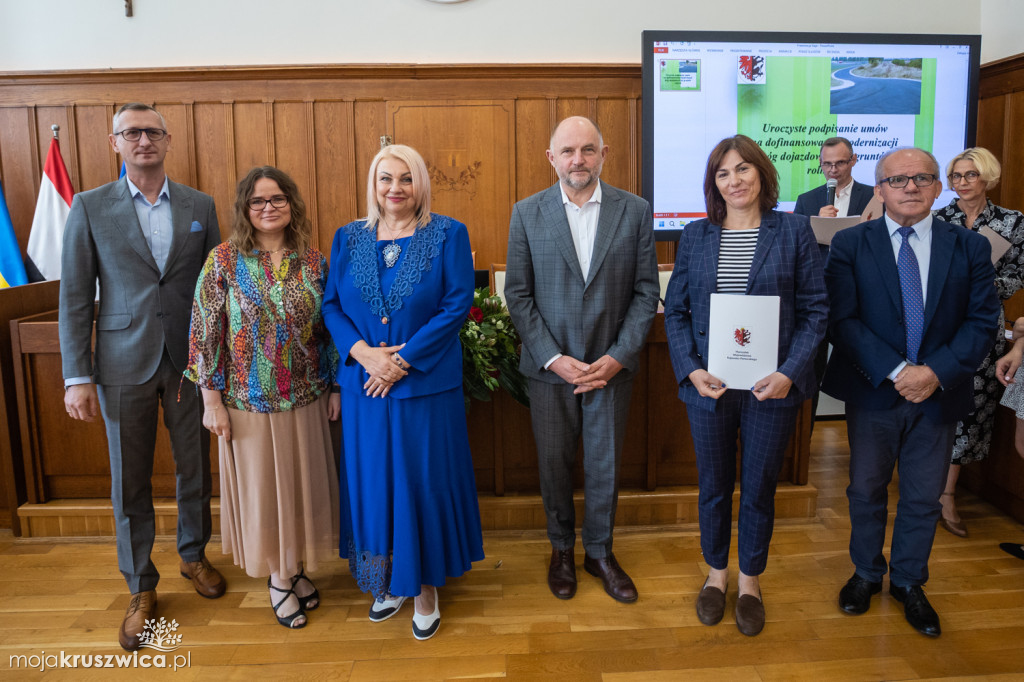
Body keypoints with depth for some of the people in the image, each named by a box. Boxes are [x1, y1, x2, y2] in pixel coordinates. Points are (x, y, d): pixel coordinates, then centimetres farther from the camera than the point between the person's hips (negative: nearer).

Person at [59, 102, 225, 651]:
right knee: (129, 482, 9)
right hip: (124, 364, -1)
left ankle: (193, 556, 37)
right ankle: (141, 589, 26)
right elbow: (74, 297, -2)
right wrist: (77, 376, -6)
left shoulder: (200, 206, 4)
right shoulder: (89, 207, 0)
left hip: (190, 360, 1)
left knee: (193, 470, 14)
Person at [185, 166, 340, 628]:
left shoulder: (313, 261, 0)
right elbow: (205, 331, -6)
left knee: (303, 483, 13)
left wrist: (336, 386, 5)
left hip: (306, 399, 2)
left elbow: (329, 327, 6)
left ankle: (298, 568, 35)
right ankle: (277, 577, 32)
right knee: (262, 488, 11)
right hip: (250, 401, -2)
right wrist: (212, 400, -8)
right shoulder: (224, 261, -7)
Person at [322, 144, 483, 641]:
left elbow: (458, 305, -10)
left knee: (424, 483, 5)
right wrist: (364, 353, -13)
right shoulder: (348, 238, 8)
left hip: (426, 385, -3)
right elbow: (331, 305, 5)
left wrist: (402, 360, -14)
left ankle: (426, 586, 25)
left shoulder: (448, 235, -3)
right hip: (364, 385, 3)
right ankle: (387, 581, 32)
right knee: (372, 483, 12)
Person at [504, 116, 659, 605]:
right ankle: (561, 548, 35)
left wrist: (619, 357, -10)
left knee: (605, 464, 11)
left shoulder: (635, 211, -1)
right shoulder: (527, 213, -2)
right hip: (549, 365, 0)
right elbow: (518, 295, -3)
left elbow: (646, 291, -1)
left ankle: (599, 552, 33)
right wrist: (553, 359, -11)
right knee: (554, 463, 12)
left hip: (611, 364, 1)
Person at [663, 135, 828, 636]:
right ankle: (716, 573, 38)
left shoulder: (794, 230, -1)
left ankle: (750, 580, 35)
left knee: (759, 488, 13)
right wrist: (690, 370, -10)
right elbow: (676, 311, 4)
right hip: (707, 386, 2)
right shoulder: (695, 236, 4)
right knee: (713, 486, 15)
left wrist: (790, 372, -15)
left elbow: (815, 310, -2)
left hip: (772, 387, -1)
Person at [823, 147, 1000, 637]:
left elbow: (983, 321, -2)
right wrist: (895, 371, -19)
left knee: (923, 497, 13)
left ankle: (909, 583, 34)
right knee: (866, 490, 14)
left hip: (939, 394, 2)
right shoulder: (850, 244, -4)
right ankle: (866, 574, 36)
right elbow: (843, 320, -11)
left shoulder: (970, 247, 2)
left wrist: (936, 372, -17)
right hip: (872, 392, -1)